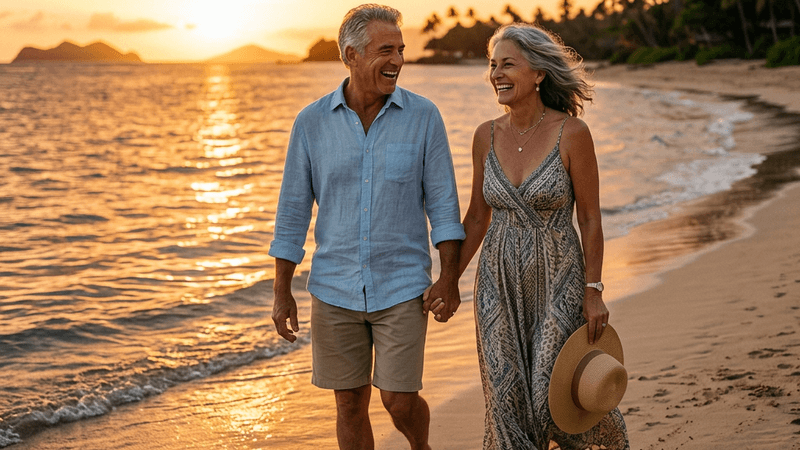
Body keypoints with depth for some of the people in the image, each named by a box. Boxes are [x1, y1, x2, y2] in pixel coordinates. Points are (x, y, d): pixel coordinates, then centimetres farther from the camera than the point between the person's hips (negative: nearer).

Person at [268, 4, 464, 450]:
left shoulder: (423, 116, -4)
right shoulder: (312, 122, -2)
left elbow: (442, 201, -1)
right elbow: (293, 210, 2)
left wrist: (450, 276, -9)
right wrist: (282, 292, 1)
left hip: (402, 288, -1)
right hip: (335, 290, 2)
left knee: (401, 401, -3)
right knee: (350, 404, 8)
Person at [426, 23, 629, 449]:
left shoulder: (572, 132, -12)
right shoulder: (487, 136, 0)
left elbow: (590, 217, -8)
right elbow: (477, 217, 8)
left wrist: (594, 291, -10)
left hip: (558, 279, -4)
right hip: (499, 281, 4)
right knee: (507, 396, 5)